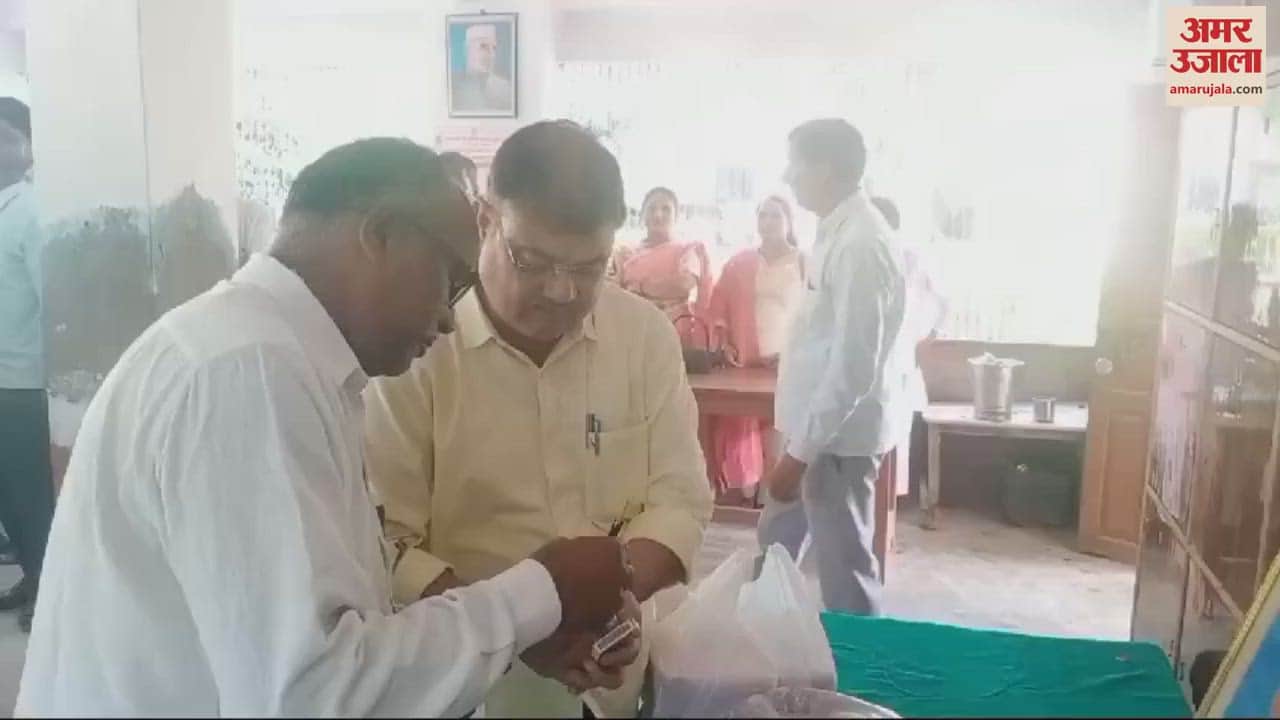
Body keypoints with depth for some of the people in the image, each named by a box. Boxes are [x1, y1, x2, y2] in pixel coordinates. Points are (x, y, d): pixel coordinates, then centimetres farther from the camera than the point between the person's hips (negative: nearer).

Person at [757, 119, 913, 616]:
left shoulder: (861, 244, -21)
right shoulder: (841, 232, 9)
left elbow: (853, 366, -24)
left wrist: (800, 451, -22)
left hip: (839, 435, -10)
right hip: (819, 426, 10)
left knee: (842, 569, 4)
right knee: (776, 542, 24)